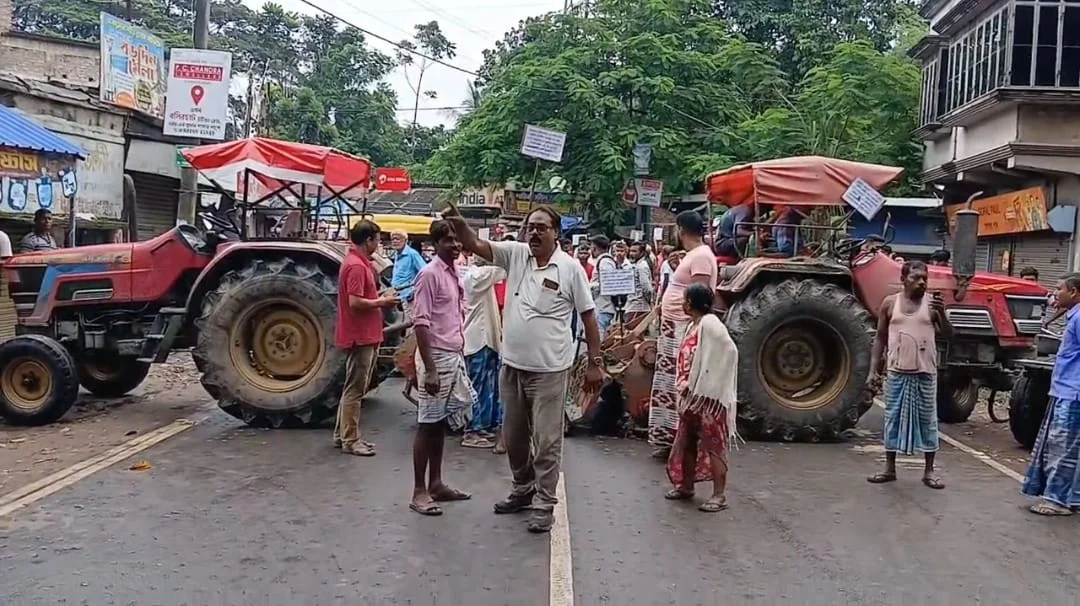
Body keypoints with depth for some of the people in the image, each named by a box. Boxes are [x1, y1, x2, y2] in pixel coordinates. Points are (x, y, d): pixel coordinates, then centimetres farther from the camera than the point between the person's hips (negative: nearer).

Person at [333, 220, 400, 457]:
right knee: (355, 389, -3)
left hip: (364, 336, 10)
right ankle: (350, 440, 4)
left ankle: (343, 434, 25)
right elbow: (355, 303, -25)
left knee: (353, 388, 16)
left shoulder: (359, 263, 14)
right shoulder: (356, 266, -18)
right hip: (359, 337, -10)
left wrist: (380, 298, 9)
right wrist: (382, 302, -13)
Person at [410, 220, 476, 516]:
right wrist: (429, 369, -21)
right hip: (436, 357, -8)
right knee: (428, 424, -2)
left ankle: (436, 483, 23)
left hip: (454, 356, 8)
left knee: (442, 423, 14)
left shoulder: (455, 274, 12)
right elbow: (421, 323, -17)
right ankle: (419, 491, 5)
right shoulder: (430, 274, -13)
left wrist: (460, 356, 15)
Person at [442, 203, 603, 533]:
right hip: (512, 366, 5)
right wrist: (459, 223, -26)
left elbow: (589, 316, -4)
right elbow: (475, 244, -4)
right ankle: (523, 489, 38)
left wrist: (594, 363, -6)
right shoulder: (515, 254, 2)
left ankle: (545, 504, 15)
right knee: (513, 437, 19)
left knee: (546, 441, 3)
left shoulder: (571, 268, -8)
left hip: (549, 370, -5)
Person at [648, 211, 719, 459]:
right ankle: (668, 440, 22)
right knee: (669, 384, 14)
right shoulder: (692, 255, 16)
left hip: (685, 329, -11)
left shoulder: (701, 256, -15)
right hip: (674, 329, 11)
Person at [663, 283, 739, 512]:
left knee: (713, 445, -4)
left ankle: (719, 495, 2)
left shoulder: (710, 324, -16)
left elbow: (729, 352, -24)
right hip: (692, 396, 10)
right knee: (686, 442, 17)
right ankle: (686, 486, 30)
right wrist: (685, 387, 8)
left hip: (709, 398, -10)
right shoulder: (693, 325, 12)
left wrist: (710, 388, -21)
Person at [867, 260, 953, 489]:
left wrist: (941, 313, -23)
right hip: (897, 371, 1)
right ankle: (889, 469, 15)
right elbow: (880, 338, 7)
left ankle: (929, 471, 14)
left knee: (927, 420, 5)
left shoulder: (932, 303, 1)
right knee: (893, 418, 6)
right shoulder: (890, 303, 3)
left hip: (925, 372, 0)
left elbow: (948, 335, -4)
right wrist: (873, 370, 2)